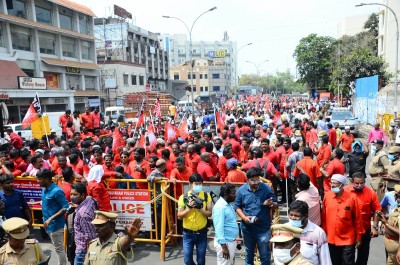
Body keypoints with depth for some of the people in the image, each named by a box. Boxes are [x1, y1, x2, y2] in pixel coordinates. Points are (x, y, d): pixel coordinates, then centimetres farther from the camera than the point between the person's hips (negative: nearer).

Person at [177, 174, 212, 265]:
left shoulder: (206, 196, -5)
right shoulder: (183, 197, -8)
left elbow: (209, 213, -5)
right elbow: (179, 216, -6)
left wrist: (200, 209, -22)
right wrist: (189, 208, -21)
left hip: (202, 233, 0)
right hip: (188, 233, 0)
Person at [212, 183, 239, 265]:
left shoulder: (228, 204, 9)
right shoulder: (220, 207, -22)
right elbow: (219, 228, -25)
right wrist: (224, 246, -26)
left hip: (231, 241, 10)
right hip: (225, 242, -10)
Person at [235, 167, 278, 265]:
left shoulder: (267, 188, -11)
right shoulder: (241, 190, -7)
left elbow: (275, 205, -4)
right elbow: (237, 206, 1)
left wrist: (271, 204, -27)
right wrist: (244, 217, -15)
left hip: (263, 228, -2)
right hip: (247, 227, 2)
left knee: (264, 254, 9)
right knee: (249, 252, 22)